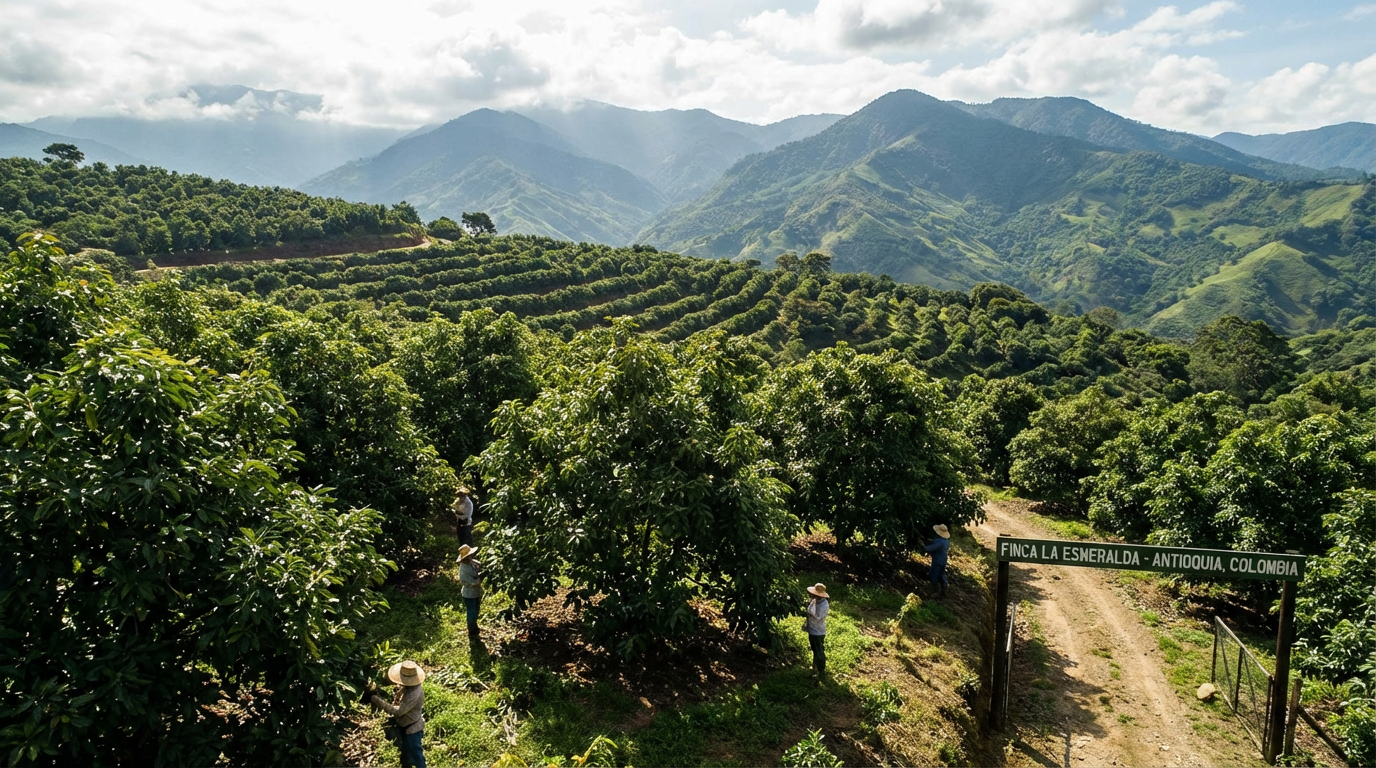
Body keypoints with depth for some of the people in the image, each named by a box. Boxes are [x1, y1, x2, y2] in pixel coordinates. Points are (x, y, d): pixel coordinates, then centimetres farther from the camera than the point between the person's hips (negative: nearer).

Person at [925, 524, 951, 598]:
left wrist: (924, 547, -4)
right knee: (942, 576, 19)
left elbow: (930, 548, -26)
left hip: (937, 561, -9)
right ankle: (943, 592, 26)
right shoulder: (947, 540, 0)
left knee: (933, 576, 4)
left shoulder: (939, 542, -31)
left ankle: (939, 592, 8)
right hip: (943, 560, 9)